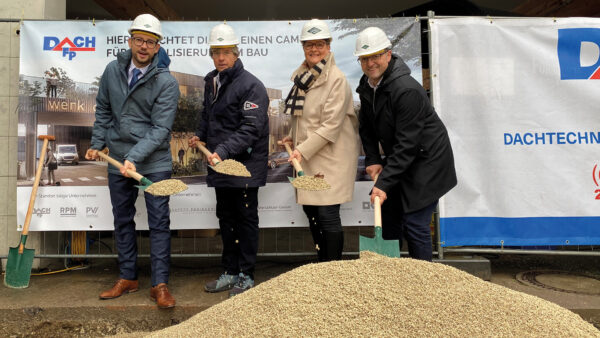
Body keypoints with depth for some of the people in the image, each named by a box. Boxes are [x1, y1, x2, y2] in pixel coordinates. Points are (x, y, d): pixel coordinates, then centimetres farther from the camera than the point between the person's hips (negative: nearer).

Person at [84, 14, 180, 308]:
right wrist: (97, 144, 9)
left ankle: (159, 285, 9)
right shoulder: (113, 70, 2)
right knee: (122, 221, 14)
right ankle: (127, 278, 30)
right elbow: (104, 111, 14)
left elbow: (160, 128, -17)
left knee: (159, 223, -1)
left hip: (154, 163, -5)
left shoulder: (166, 82, -12)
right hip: (118, 160, 5)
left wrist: (134, 158, -24)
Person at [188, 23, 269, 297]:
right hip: (220, 163, 8)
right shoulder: (211, 82, 12)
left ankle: (247, 276, 17)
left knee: (246, 219, 3)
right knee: (226, 218, 16)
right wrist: (200, 135, 9)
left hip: (245, 164, -8)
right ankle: (231, 272, 30)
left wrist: (223, 151, -30)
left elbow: (250, 129, -22)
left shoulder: (251, 85, -14)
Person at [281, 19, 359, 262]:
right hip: (307, 157, 8)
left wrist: (303, 149, -19)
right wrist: (294, 137, 12)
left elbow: (331, 125, -18)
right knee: (310, 210, 14)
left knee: (328, 214, -6)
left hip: (331, 157, -8)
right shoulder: (303, 76, 12)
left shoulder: (336, 79, -13)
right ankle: (321, 263, 31)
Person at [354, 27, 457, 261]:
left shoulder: (406, 90, -27)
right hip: (399, 159, 9)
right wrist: (372, 160, -2)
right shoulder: (367, 86, 1)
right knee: (389, 215, 14)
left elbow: (407, 144, -29)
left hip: (426, 161, -8)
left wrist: (383, 183, -29)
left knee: (415, 224, -8)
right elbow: (366, 126, 11)